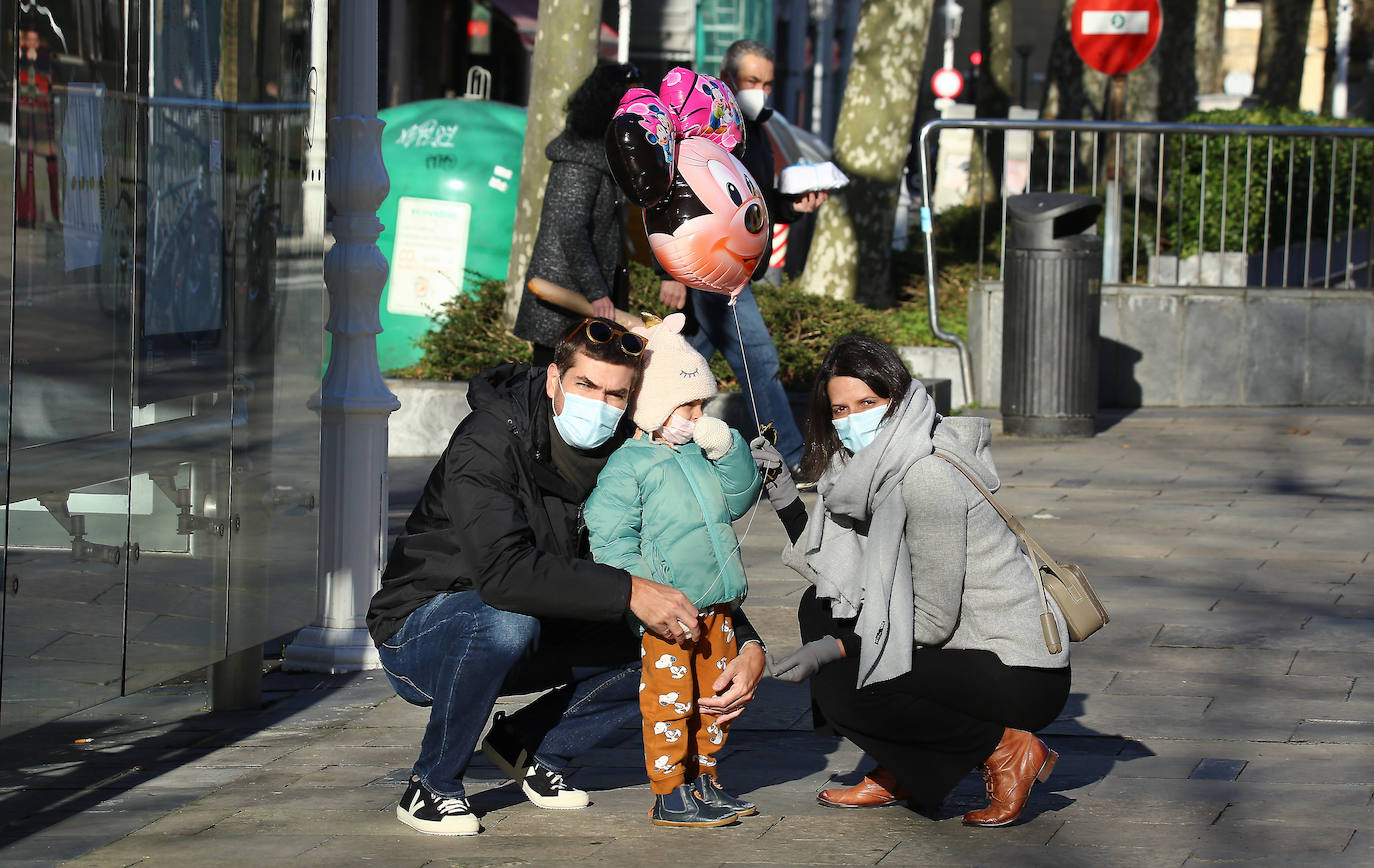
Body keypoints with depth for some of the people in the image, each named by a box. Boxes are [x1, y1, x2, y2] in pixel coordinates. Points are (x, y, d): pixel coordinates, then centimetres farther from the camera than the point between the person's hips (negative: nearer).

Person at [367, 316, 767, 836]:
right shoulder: (487, 447, -27)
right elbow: (504, 570, -41)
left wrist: (748, 646, -20)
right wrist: (628, 593, -45)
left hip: (533, 642, 6)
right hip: (417, 634, -6)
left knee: (662, 655, -10)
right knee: (508, 622, -39)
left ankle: (527, 744, 9)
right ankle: (432, 786, -18)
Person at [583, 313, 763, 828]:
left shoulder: (700, 456, 13)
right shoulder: (628, 465, -11)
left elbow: (739, 498, 22)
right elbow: (610, 539, -15)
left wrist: (728, 451, 4)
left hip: (714, 607, 8)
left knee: (712, 699, 15)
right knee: (669, 699, -3)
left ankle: (704, 781, 27)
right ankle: (669, 796, 3)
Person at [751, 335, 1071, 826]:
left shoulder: (927, 474, -20)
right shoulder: (870, 468, 8)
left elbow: (933, 620, -20)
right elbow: (828, 572, 6)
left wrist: (834, 650, -17)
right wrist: (783, 498, 0)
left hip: (1023, 676, -10)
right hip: (969, 650, 10)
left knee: (842, 690, -19)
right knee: (821, 608, 10)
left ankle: (1008, 751, -5)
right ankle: (898, 775, 16)